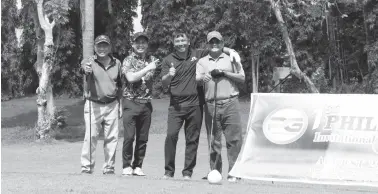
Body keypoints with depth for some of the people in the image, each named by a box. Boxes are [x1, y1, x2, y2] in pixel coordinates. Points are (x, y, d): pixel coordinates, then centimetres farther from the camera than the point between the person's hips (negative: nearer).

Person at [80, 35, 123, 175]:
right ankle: (86, 167, 1)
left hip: (112, 105, 3)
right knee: (91, 136, -7)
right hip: (93, 105, -3)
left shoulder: (117, 63, 9)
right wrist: (86, 69, -51)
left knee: (112, 138, 5)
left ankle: (109, 167, 15)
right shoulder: (90, 62, -2)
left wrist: (120, 104, 15)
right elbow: (84, 66, -28)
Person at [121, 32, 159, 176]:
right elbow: (131, 77, -16)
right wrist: (147, 68, -18)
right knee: (129, 136, -7)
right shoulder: (128, 60, 0)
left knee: (143, 138, 5)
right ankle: (127, 166, 3)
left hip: (146, 103, 4)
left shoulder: (151, 60, 14)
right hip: (131, 102, -4)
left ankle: (137, 166, 13)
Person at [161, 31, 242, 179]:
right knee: (171, 135, -13)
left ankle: (188, 172, 10)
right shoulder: (168, 60, 7)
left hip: (195, 104, 1)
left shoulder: (197, 55, 11)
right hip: (176, 104, -1)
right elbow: (164, 83, 0)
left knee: (192, 139, 2)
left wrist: (230, 51, -1)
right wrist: (169, 75, -20)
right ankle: (169, 171, -4)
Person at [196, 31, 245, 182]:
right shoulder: (202, 62, 16)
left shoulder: (231, 59, 14)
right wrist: (203, 77, -23)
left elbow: (241, 78, 8)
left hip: (230, 103, -1)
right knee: (213, 140, 2)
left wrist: (224, 73, -4)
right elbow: (197, 79, 0)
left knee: (234, 139, -8)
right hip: (211, 104, 1)